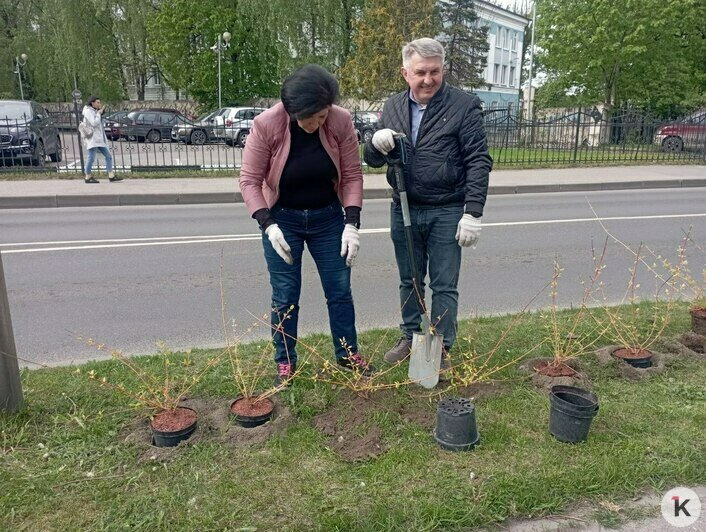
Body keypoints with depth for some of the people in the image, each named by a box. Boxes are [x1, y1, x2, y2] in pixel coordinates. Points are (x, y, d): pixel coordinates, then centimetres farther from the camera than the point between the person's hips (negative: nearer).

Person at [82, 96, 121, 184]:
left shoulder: (95, 111, 20)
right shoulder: (88, 111, -8)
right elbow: (94, 123, -18)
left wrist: (102, 113, 10)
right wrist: (99, 113, -7)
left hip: (100, 138, 9)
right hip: (92, 138, -9)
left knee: (108, 156, 6)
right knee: (91, 157, -8)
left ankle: (111, 176, 7)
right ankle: (88, 177, -1)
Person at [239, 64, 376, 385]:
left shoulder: (341, 122, -16)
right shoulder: (266, 125, -20)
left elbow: (352, 175, -7)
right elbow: (249, 180, -13)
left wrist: (352, 224, -14)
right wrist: (268, 224, -22)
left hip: (328, 217, 2)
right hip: (282, 219, -2)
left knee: (340, 290, 9)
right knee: (285, 296, 4)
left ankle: (348, 355, 27)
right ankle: (285, 364, 21)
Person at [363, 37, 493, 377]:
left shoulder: (464, 106, -7)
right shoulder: (393, 107, 6)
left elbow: (479, 161, -9)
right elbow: (372, 159, 9)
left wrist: (473, 212, -15)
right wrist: (377, 142, -15)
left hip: (446, 212, -4)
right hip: (403, 210, 4)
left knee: (444, 285, 5)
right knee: (409, 281, 17)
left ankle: (442, 349, 20)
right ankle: (410, 336, 34)